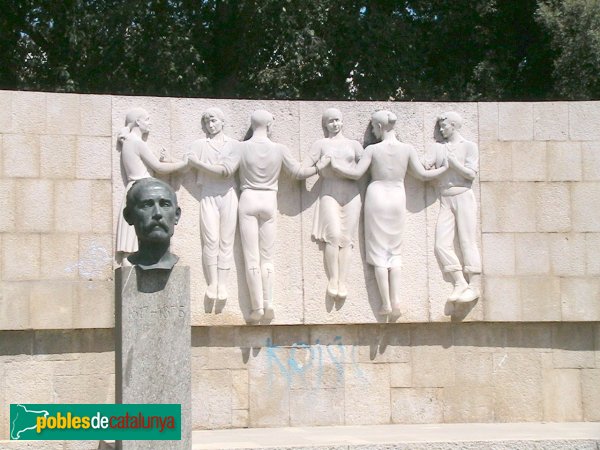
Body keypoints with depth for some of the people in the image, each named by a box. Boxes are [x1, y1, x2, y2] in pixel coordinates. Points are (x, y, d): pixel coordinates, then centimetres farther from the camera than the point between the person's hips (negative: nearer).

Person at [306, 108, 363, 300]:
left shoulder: (354, 145, 18)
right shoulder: (321, 144, 13)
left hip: (351, 193, 2)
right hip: (329, 192, -2)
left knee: (346, 238, -4)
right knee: (333, 235, -16)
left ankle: (342, 281, -5)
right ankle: (333, 279, -10)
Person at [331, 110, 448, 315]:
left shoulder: (373, 150, -8)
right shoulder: (407, 149, -3)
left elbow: (356, 173, -9)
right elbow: (422, 175, 1)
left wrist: (334, 165, 4)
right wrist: (444, 168, 17)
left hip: (377, 196, -2)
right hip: (398, 198, 2)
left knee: (379, 252, 3)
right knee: (395, 251, 12)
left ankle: (386, 303, -1)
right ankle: (396, 300, 4)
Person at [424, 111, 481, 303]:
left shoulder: (469, 146, 3)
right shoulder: (438, 147, 13)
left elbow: (471, 174, -4)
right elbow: (424, 166, 2)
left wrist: (454, 163, -13)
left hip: (463, 197, -4)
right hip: (445, 199, 4)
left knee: (467, 242, -4)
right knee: (442, 244, -5)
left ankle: (473, 286, 0)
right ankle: (460, 284, 2)